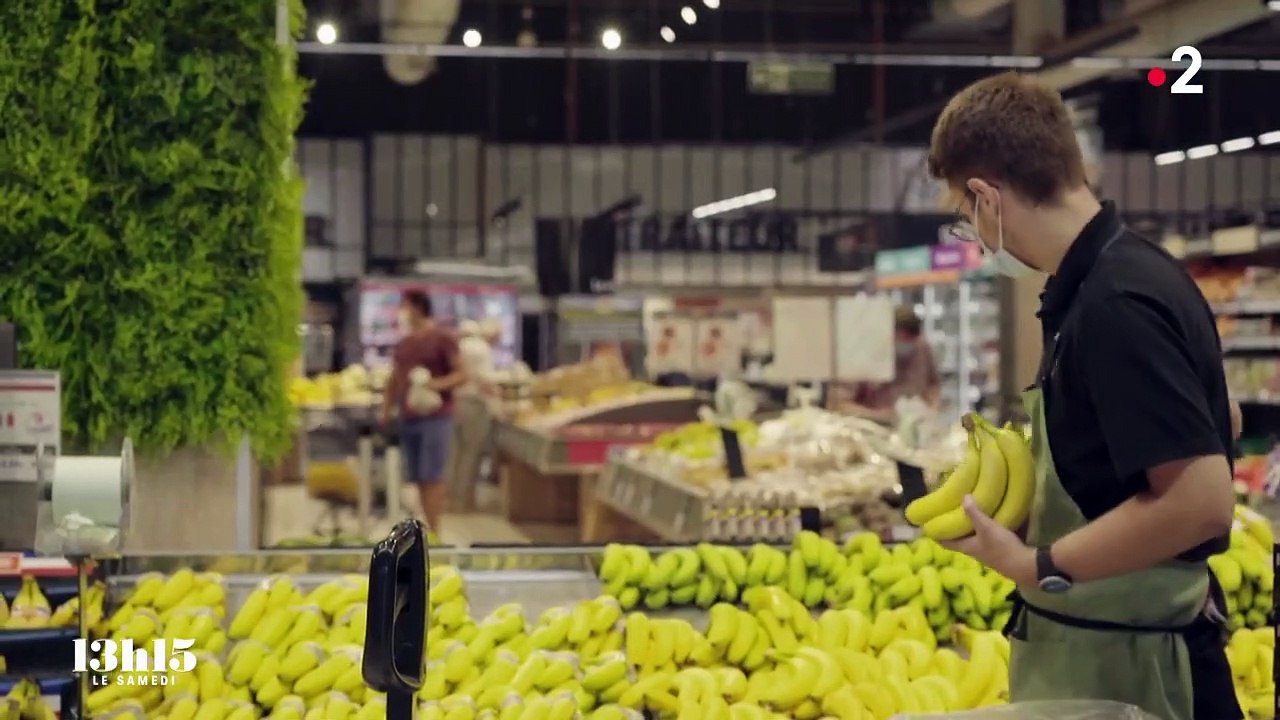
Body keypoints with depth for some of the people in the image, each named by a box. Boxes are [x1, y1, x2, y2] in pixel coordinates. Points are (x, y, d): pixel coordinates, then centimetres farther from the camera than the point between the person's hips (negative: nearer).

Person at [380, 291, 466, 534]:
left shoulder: (442, 338, -3)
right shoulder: (402, 344, 17)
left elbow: (461, 374, -6)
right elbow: (394, 381, 21)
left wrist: (439, 384, -23)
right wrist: (386, 412, 10)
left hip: (435, 418, -7)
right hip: (408, 419, 7)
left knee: (432, 476, -10)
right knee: (418, 478, 6)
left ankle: (434, 532, -9)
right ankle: (429, 529, 12)